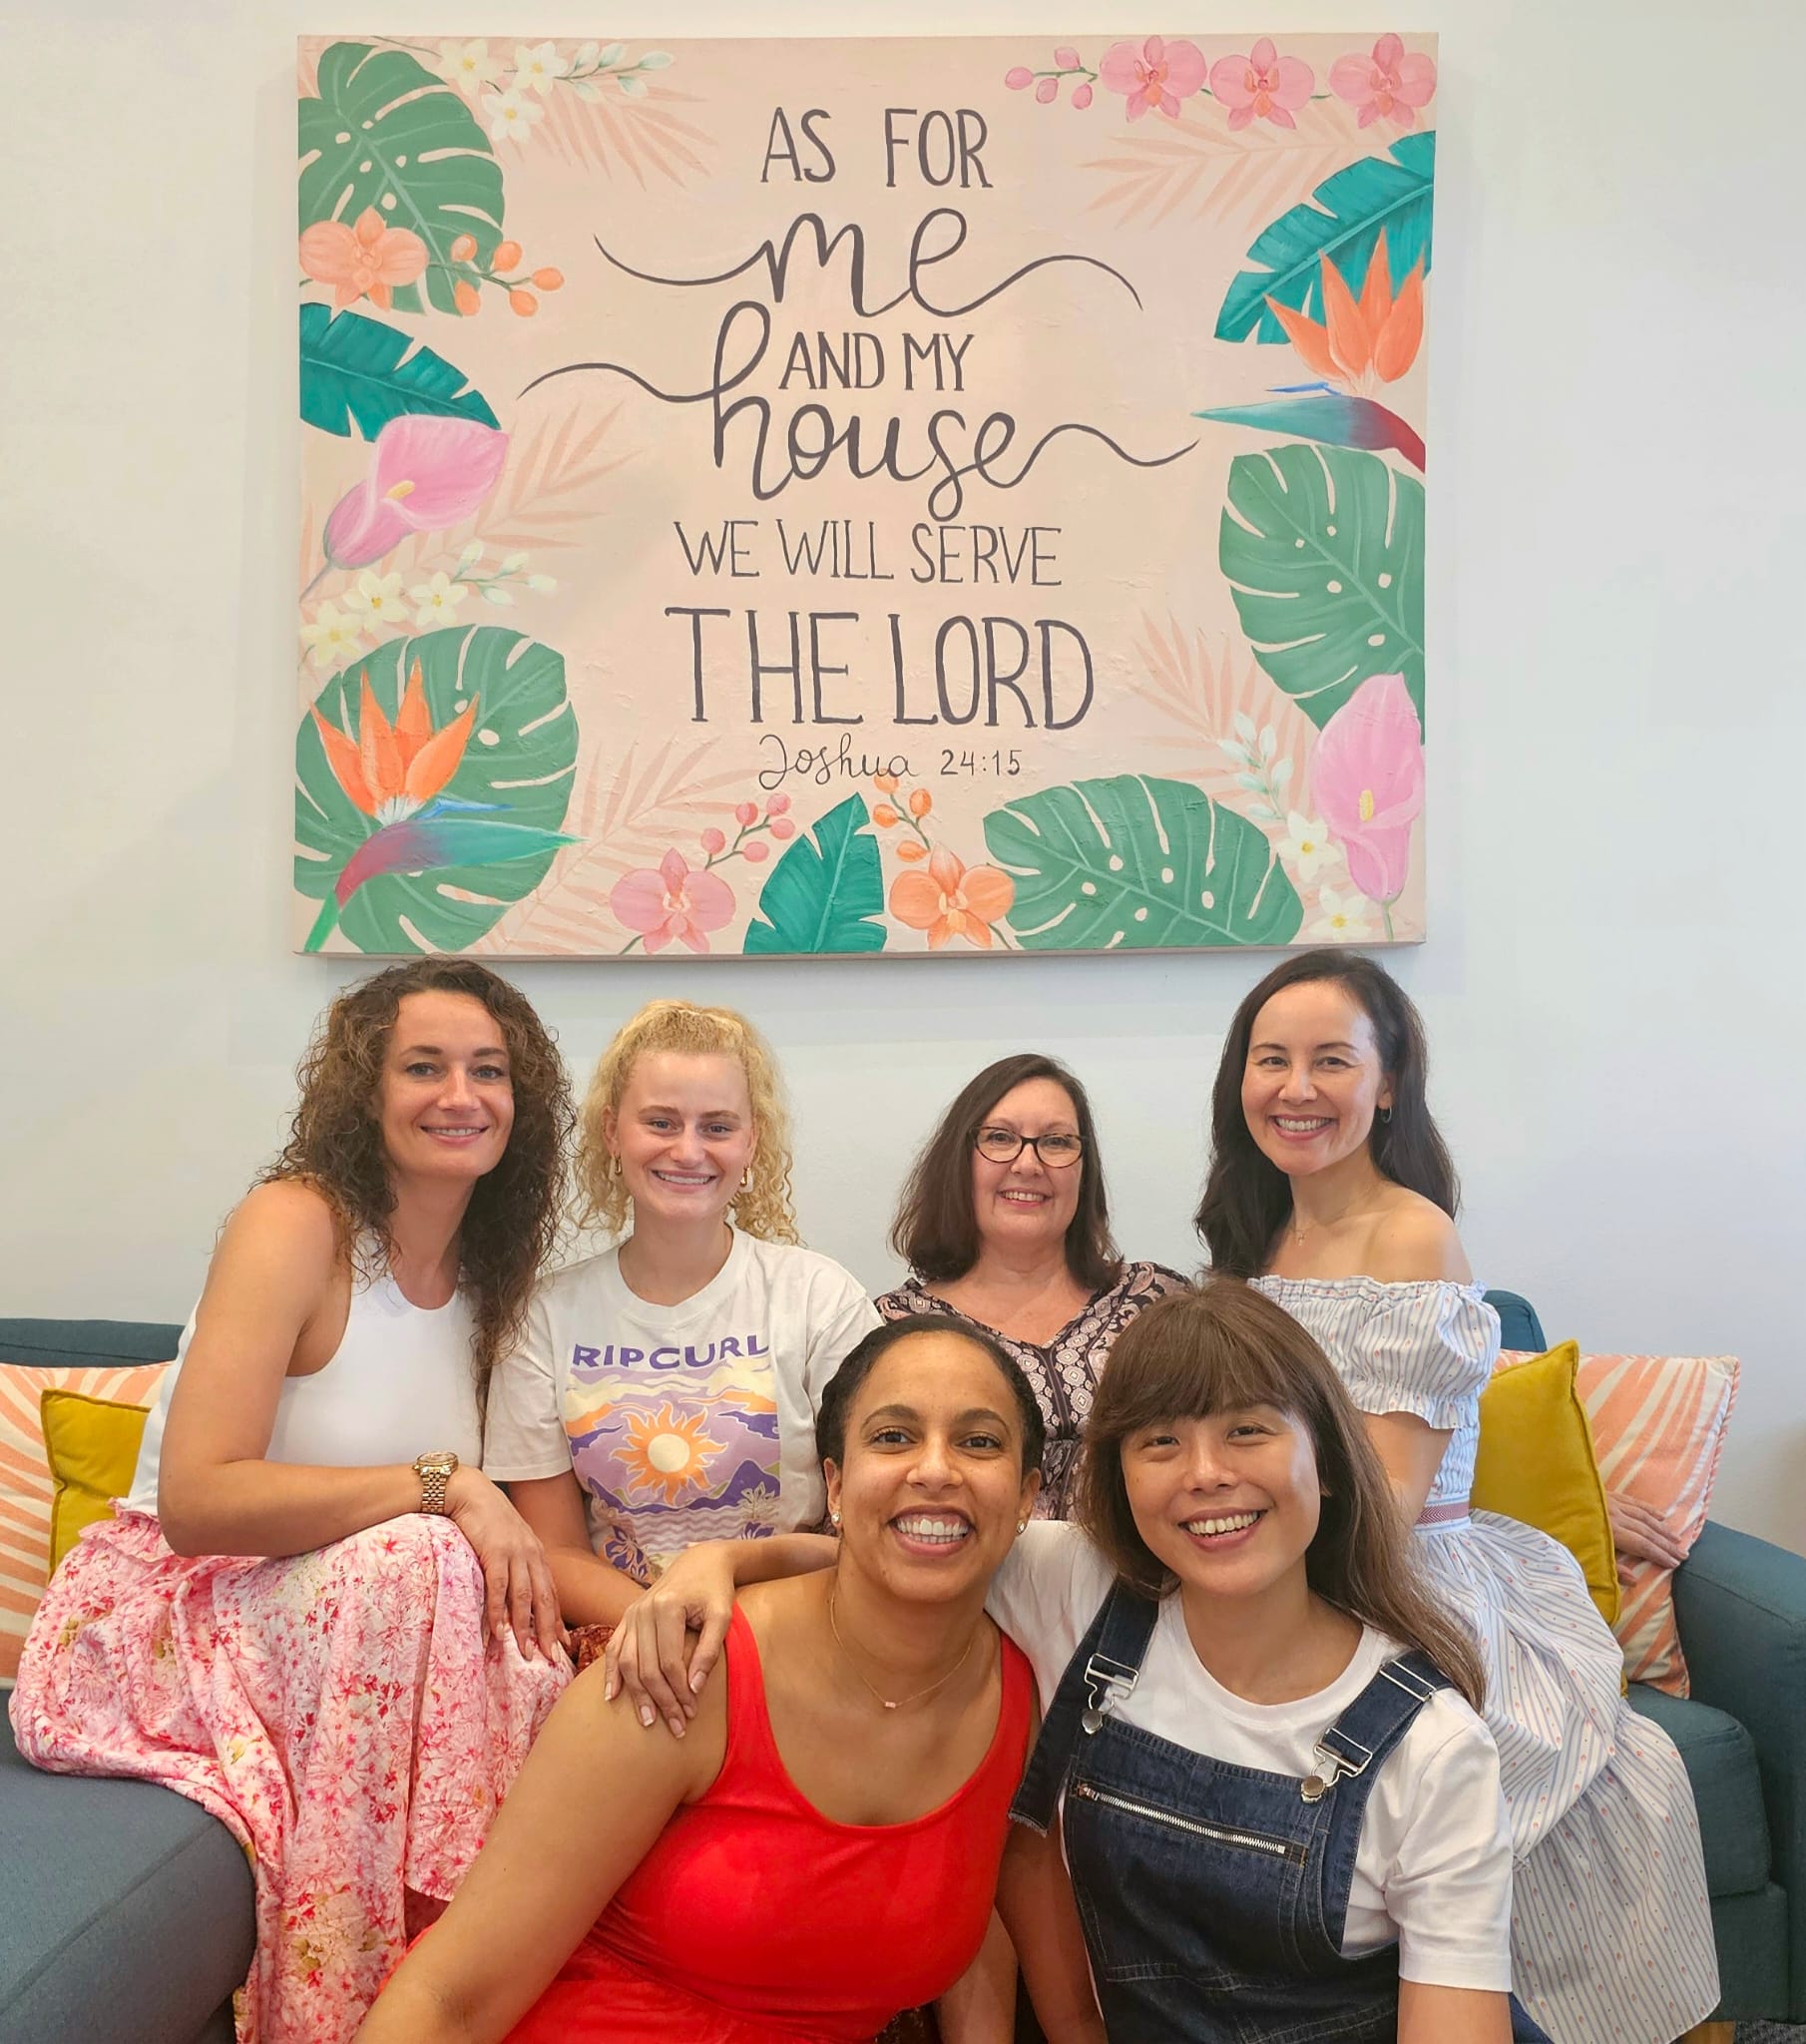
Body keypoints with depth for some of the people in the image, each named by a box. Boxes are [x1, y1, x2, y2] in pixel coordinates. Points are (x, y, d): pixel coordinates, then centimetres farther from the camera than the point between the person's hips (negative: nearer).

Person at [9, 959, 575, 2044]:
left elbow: (487, 1507, 12)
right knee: (415, 1561, -32)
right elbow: (196, 1499, -23)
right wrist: (441, 1486, -27)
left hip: (344, 1613, 6)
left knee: (538, 1668, -21)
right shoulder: (293, 1224, -15)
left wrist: (514, 1543, -10)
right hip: (170, 1617, -6)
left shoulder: (486, 1273, 7)